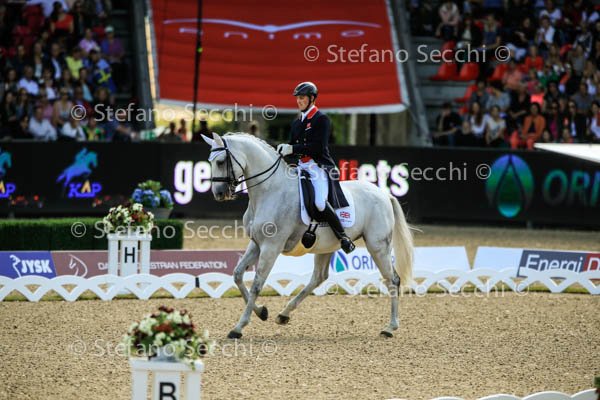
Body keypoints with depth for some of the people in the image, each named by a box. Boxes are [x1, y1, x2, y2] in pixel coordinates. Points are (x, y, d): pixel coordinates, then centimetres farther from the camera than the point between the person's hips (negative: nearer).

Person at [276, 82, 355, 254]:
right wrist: (284, 149, -4)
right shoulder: (296, 123, 19)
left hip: (319, 167, -8)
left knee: (320, 202, -29)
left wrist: (293, 148, -20)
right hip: (302, 167, 8)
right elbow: (293, 147, 19)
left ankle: (343, 237, -16)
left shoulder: (322, 119, -5)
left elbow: (319, 147, -15)